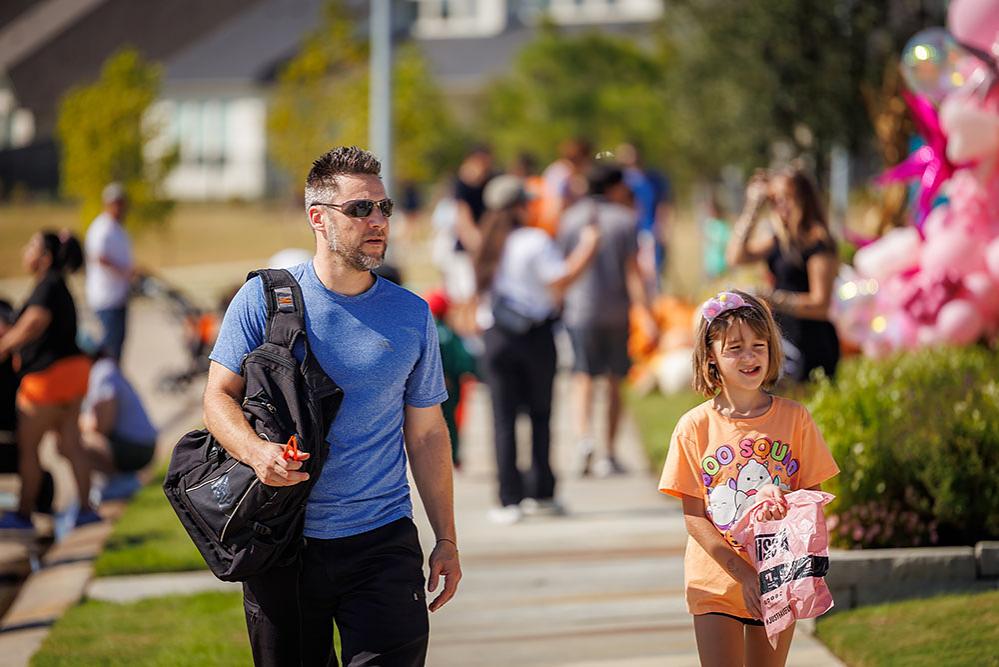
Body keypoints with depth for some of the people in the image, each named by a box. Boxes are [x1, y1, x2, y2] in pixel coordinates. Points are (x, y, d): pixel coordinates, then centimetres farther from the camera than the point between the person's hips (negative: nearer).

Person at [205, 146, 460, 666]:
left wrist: (447, 540, 9)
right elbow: (219, 398, -1)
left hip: (382, 544, 1)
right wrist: (255, 451, -22)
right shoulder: (263, 300, 0)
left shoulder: (412, 315, 6)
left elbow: (426, 433, 11)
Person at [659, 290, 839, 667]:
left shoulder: (794, 418, 0)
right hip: (717, 580, -1)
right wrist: (745, 575, -16)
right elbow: (694, 518, -6)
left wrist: (783, 506, -23)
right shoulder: (695, 427, -5)